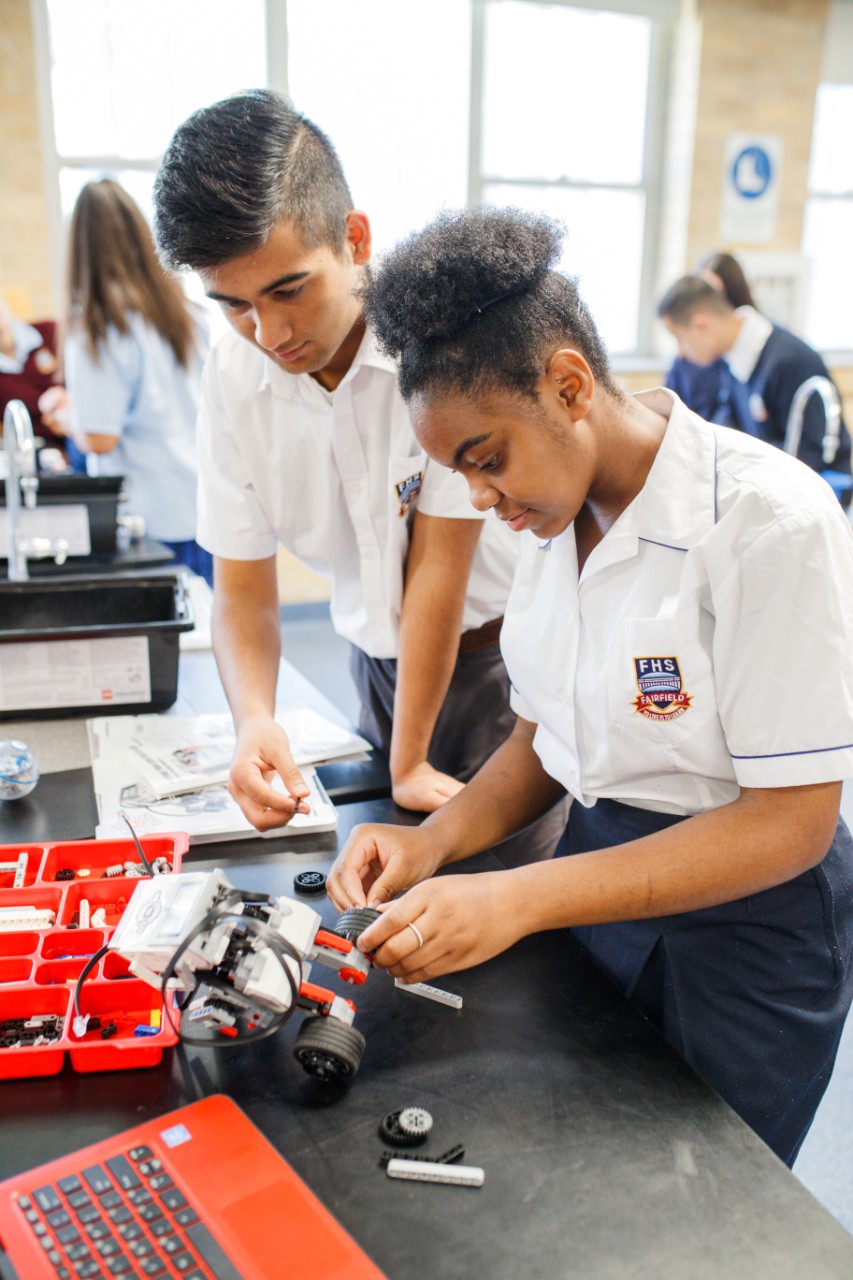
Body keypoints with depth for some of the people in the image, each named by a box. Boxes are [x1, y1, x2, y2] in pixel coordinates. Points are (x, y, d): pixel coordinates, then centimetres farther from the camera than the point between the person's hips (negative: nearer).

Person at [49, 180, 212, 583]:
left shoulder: (95, 331, -13)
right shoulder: (185, 311, 4)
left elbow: (101, 440, -16)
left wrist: (68, 421, 4)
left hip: (156, 519, -5)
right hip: (207, 505, 5)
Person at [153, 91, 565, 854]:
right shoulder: (234, 378, -9)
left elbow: (438, 564, -21)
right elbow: (243, 588, -5)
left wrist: (411, 762, -14)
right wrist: (255, 718, -24)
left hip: (494, 657, -4)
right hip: (379, 661, 4)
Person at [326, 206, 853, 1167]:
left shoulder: (770, 521, -22)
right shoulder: (552, 520, 0)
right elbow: (543, 739, 8)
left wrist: (517, 899, -27)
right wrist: (436, 843, -11)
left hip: (744, 917, -5)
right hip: (595, 873, 6)